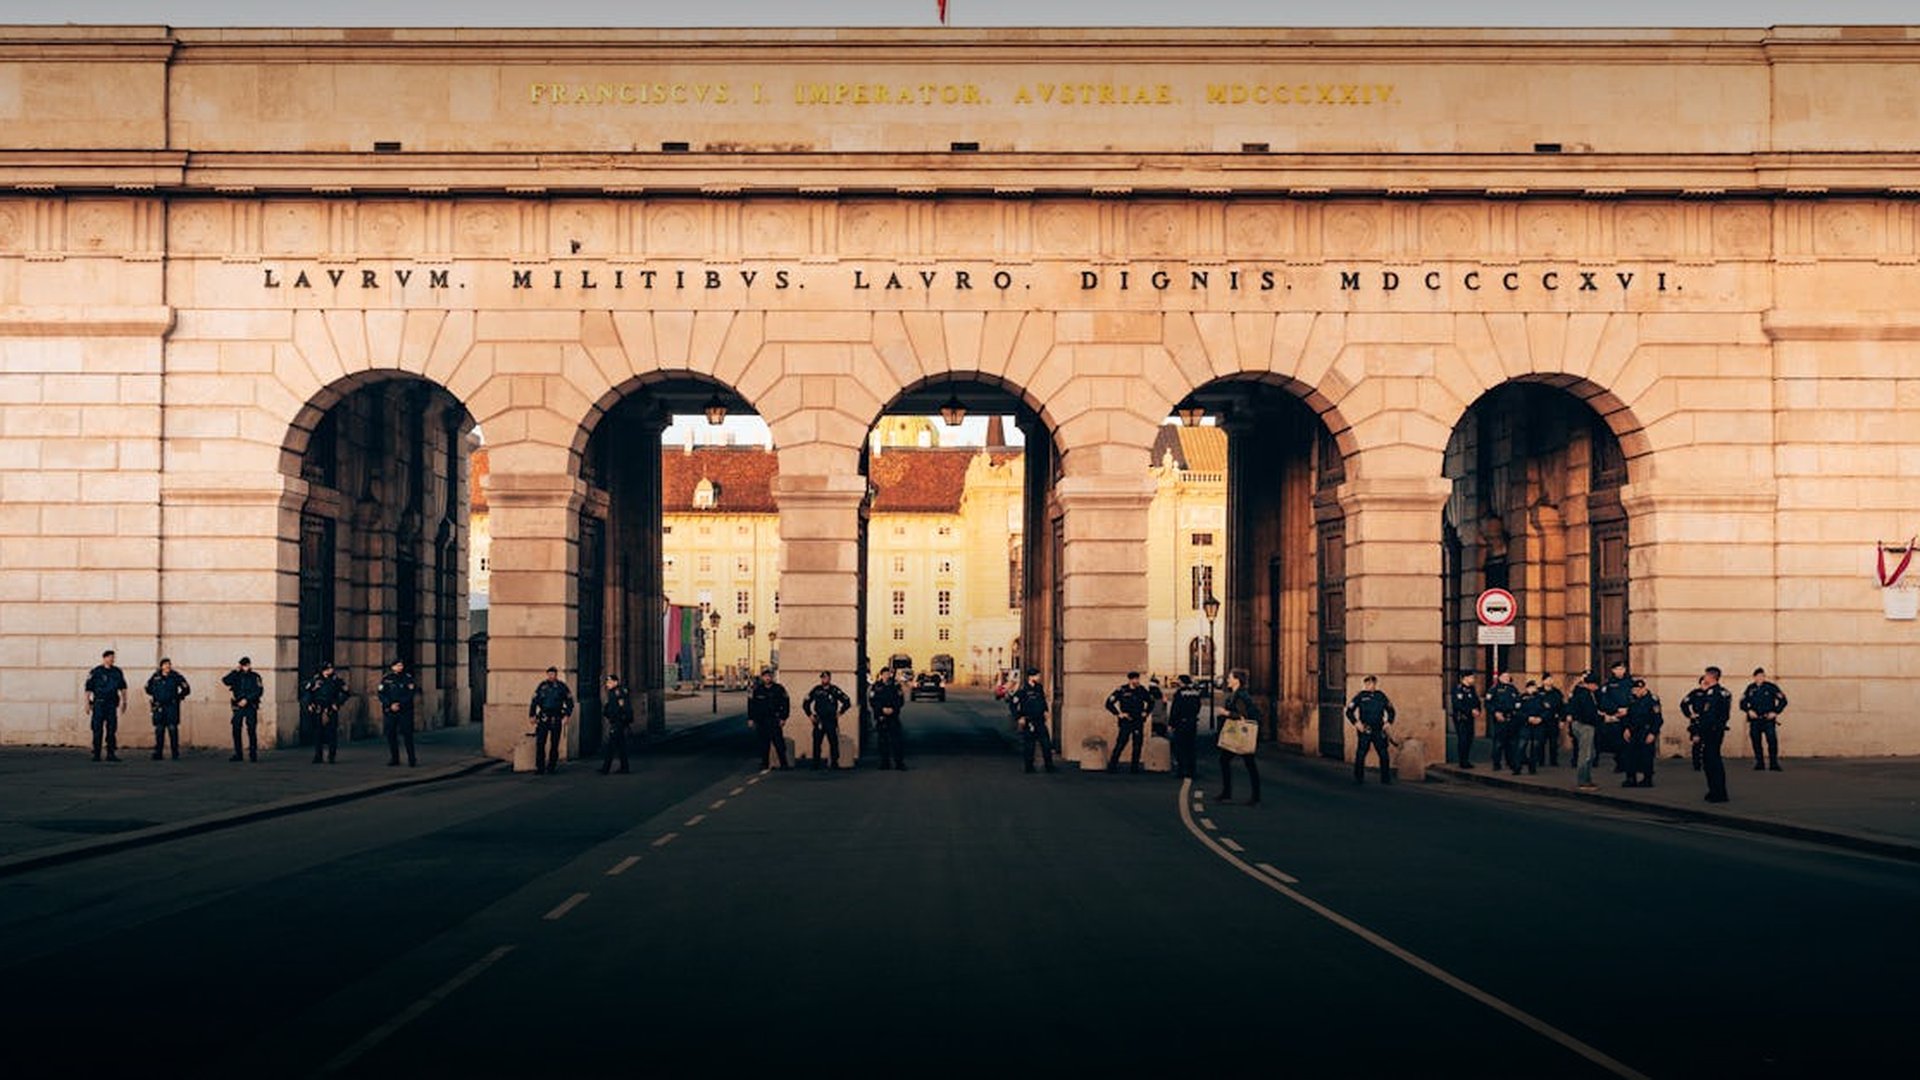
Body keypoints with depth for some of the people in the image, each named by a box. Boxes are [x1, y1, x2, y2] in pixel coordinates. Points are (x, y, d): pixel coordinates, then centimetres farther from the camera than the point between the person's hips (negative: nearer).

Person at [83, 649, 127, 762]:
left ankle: (111, 754, 6)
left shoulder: (117, 672, 10)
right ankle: (96, 754, 4)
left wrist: (124, 702, 14)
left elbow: (123, 688, 18)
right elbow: (88, 689, -1)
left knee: (112, 729, 2)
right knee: (98, 730, -2)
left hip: (112, 704, 3)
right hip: (99, 704, -3)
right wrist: (87, 703, -6)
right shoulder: (96, 672, -2)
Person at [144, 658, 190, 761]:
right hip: (159, 707, 2)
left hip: (172, 707, -2)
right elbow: (148, 688, 19)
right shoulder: (155, 677, 3)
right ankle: (158, 753, 9)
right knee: (159, 730, 4)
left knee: (172, 729, -7)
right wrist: (155, 696, 8)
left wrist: (178, 697, -2)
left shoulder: (176, 677, -2)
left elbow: (186, 689, 4)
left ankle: (175, 754, -4)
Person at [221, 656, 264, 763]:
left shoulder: (255, 676, 3)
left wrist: (247, 699, -15)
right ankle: (238, 755, 8)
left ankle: (253, 754, -1)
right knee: (236, 730, 0)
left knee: (252, 730, -6)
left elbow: (259, 691, -7)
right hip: (238, 706, 3)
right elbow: (224, 680, -5)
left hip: (251, 707, -3)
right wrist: (235, 671, -9)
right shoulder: (236, 676, 10)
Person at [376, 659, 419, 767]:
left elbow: (411, 692, -2)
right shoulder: (386, 679, 5)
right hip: (389, 710, 2)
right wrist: (391, 705, -12)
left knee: (407, 734, -7)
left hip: (405, 710, -2)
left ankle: (411, 759, -6)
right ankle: (394, 758, 13)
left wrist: (400, 704, -12)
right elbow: (380, 693, -1)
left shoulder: (408, 677, 4)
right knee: (391, 734, 3)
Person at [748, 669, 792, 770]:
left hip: (774, 720, -2)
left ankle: (784, 764, -2)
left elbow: (785, 704, 3)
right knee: (764, 744, 5)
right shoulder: (757, 690, 3)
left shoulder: (779, 689, 0)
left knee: (779, 743, -6)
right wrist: (750, 719, 5)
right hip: (761, 721, 2)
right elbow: (751, 704, 9)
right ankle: (764, 764, 13)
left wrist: (783, 718, -3)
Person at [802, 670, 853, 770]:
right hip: (819, 722, 1)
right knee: (816, 743, -1)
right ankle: (815, 764, 4)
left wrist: (839, 712, 5)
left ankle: (834, 763, 5)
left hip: (831, 721, -1)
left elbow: (847, 702, 6)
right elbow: (805, 704, 14)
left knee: (833, 743, -2)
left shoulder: (835, 690, 0)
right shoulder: (816, 690, 4)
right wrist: (810, 715, 9)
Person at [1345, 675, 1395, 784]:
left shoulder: (1381, 696, 9)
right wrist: (1356, 723, -10)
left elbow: (1390, 710, 19)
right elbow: (1349, 711, 1)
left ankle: (1386, 778, 12)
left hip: (1379, 731, 3)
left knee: (1384, 754, 2)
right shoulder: (1360, 696, 1)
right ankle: (1358, 778, 6)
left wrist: (1389, 722, 5)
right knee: (1361, 754, -3)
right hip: (1365, 731, -3)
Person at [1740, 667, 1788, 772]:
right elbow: (1742, 702, 14)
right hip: (1754, 720, 3)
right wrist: (1749, 710, -4)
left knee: (1772, 741, -12)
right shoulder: (1750, 688, 7)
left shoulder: (1771, 687, -1)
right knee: (1756, 742, 4)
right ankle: (1758, 763, 13)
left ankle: (1773, 764, -6)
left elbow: (1783, 700, 2)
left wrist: (1775, 712, -7)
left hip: (1768, 720, -3)